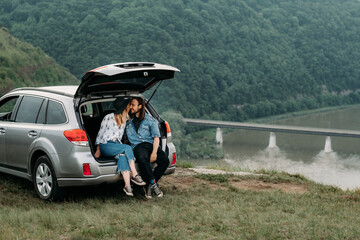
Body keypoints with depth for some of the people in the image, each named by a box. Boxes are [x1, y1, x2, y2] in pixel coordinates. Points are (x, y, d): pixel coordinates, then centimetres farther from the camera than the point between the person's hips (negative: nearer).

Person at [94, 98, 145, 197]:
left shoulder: (125, 120, 15)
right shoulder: (109, 117, -1)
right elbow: (100, 133, 2)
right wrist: (98, 150, -1)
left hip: (116, 145, 4)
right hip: (105, 145, -4)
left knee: (122, 155, -33)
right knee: (127, 148, -30)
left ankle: (127, 185, -48)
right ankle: (135, 175, -31)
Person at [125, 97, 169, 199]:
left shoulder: (150, 120, 12)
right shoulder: (128, 121, 21)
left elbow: (156, 138, 4)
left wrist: (154, 152, -14)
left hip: (151, 144, 0)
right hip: (137, 146, 0)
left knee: (165, 160, -30)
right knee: (142, 159, -39)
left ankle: (149, 186, -17)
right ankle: (153, 183, -24)